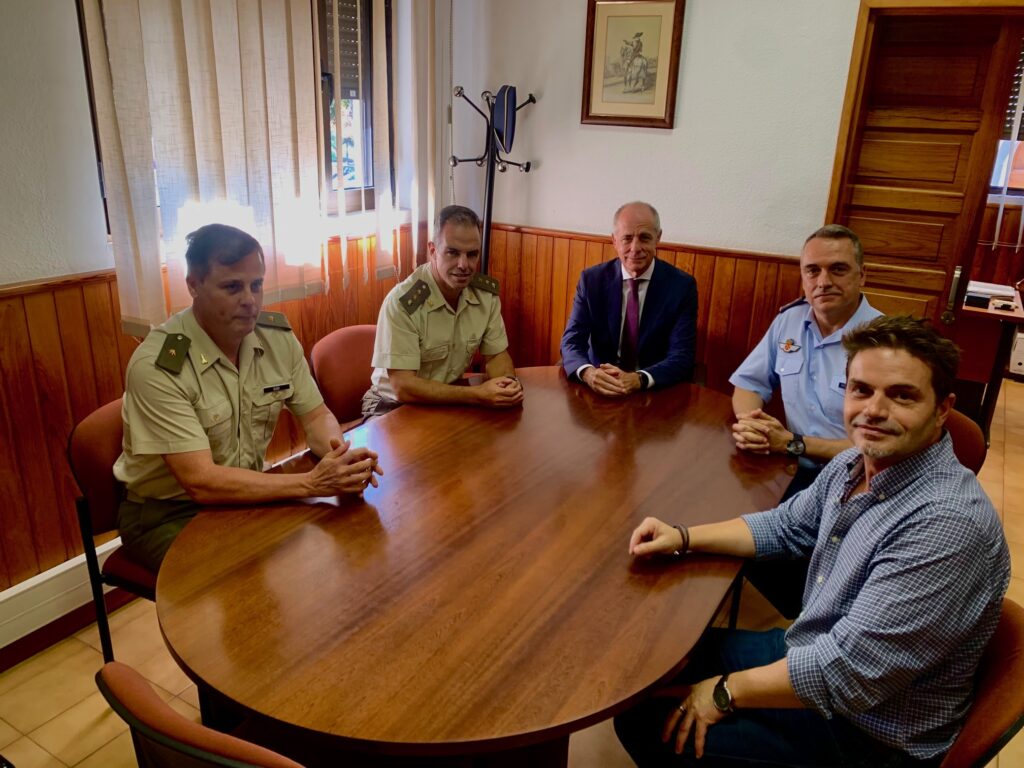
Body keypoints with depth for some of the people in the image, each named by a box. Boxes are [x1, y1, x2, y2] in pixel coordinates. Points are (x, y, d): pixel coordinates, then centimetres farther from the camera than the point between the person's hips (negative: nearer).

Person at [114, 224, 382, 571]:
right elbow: (200, 481, -28)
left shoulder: (278, 337, -6)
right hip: (168, 514, -5)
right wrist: (311, 483, -34)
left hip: (247, 495, 5)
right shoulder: (157, 365, -24)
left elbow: (316, 415, 1)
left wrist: (341, 455, -23)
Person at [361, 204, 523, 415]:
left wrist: (509, 383, -20)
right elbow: (403, 387, -27)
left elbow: (496, 355, 3)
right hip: (396, 407, -5)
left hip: (451, 399, 5)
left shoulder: (487, 292, -7)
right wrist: (478, 395, -32)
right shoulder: (402, 302, -25)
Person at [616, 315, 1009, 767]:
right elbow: (785, 527, 13)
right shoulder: (854, 465, -4)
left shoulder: (947, 522, -32)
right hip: (806, 652, 8)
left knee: (651, 726, -8)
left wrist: (724, 693, -18)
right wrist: (683, 538, -1)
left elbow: (848, 670, -31)